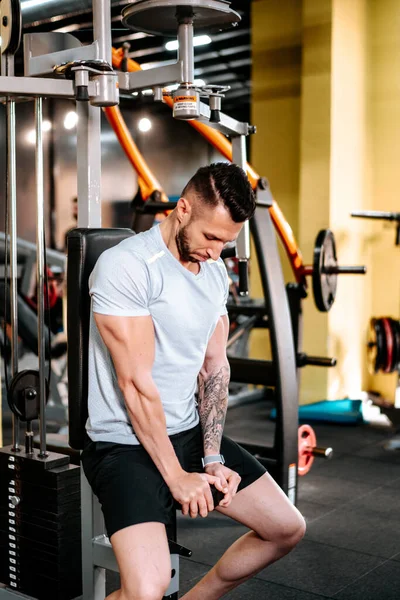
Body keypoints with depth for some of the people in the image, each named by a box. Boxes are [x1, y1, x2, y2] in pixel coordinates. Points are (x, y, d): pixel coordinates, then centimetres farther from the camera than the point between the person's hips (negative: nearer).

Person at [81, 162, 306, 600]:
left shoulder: (216, 272, 6)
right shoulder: (126, 266, -20)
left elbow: (215, 366, 7)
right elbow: (137, 384, -20)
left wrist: (213, 457, -3)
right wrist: (176, 477, -15)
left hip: (192, 432, 8)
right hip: (128, 443, -8)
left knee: (287, 528, 12)